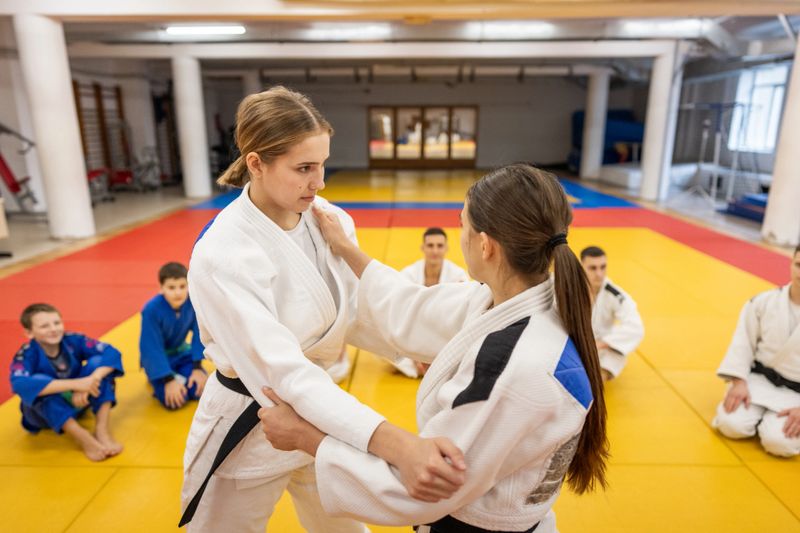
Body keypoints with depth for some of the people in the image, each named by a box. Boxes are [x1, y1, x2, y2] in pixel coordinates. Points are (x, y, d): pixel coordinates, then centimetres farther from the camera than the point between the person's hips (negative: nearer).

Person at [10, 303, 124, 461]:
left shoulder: (72, 340, -16)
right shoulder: (27, 355, -23)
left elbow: (111, 352, -25)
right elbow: (19, 384, -43)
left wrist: (92, 380, -43)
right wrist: (74, 384, -49)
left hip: (78, 400, 2)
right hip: (44, 412, -2)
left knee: (97, 362, -23)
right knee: (40, 388, -34)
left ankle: (102, 429, -28)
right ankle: (84, 439, -36)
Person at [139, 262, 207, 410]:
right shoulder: (151, 309, -29)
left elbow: (198, 335, -11)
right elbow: (152, 349, -24)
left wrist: (197, 368, -13)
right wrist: (168, 380, -24)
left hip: (182, 353, 3)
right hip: (157, 358, -3)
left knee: (200, 390, -12)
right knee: (173, 400, -20)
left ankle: (179, 376, 17)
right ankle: (157, 378, 10)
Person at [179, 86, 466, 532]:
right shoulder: (221, 256, -29)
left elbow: (358, 308, -2)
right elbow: (282, 373, -38)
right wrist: (396, 445, -50)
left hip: (319, 412, 5)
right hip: (250, 429, -5)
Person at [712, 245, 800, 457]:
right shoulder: (764, 302, -8)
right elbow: (743, 343, -1)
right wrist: (739, 383, -10)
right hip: (758, 380, 1)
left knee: (779, 441, -22)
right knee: (732, 425, -16)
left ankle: (779, 420, 13)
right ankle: (759, 412, 16)